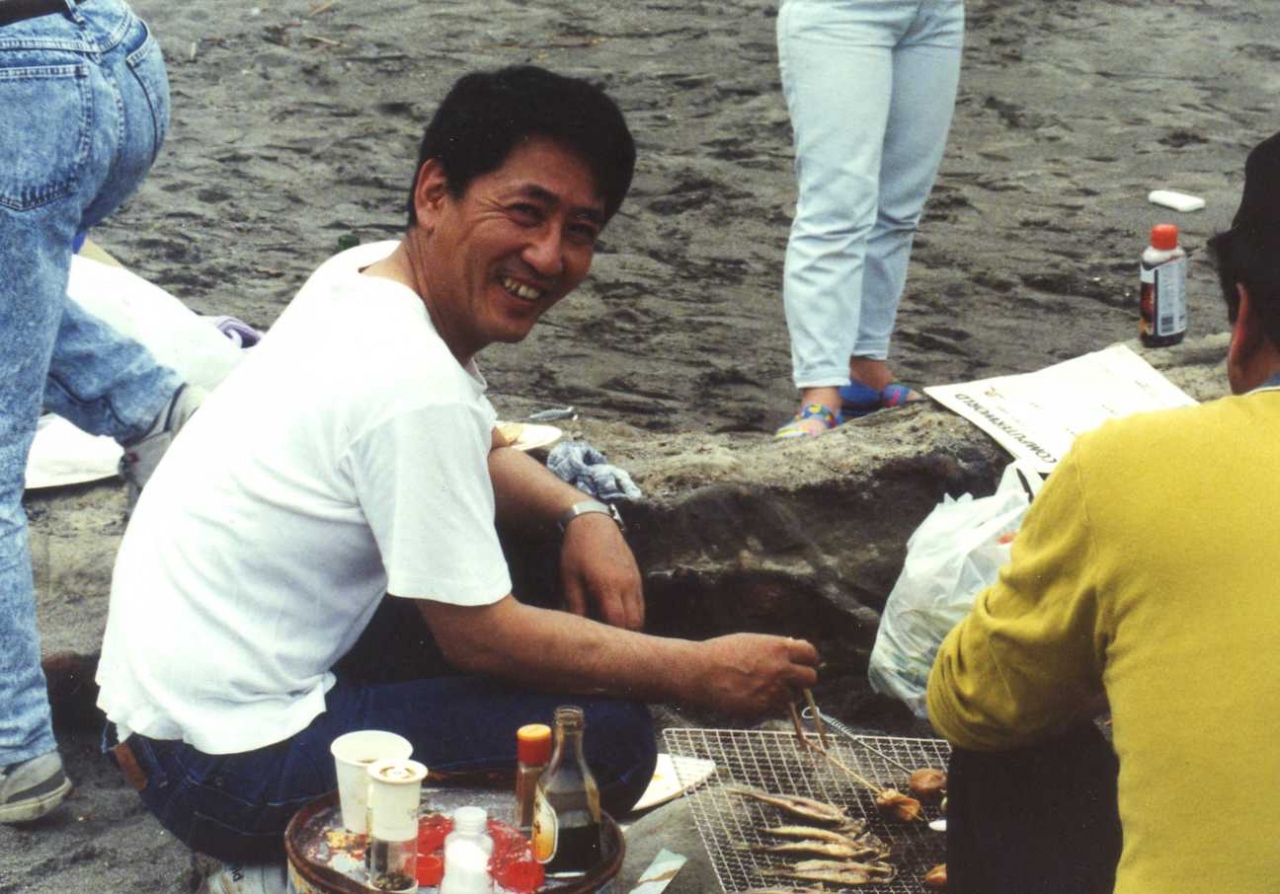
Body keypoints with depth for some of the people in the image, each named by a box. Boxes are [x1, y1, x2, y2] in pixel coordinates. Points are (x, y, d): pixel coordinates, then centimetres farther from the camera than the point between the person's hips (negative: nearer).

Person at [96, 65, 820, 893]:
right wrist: (704, 672, -11)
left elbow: (484, 453, 17)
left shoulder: (367, 273, 1)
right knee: (610, 736, -14)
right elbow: (484, 637, -18)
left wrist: (582, 513, -3)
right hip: (225, 767, -10)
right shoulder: (411, 387, -25)